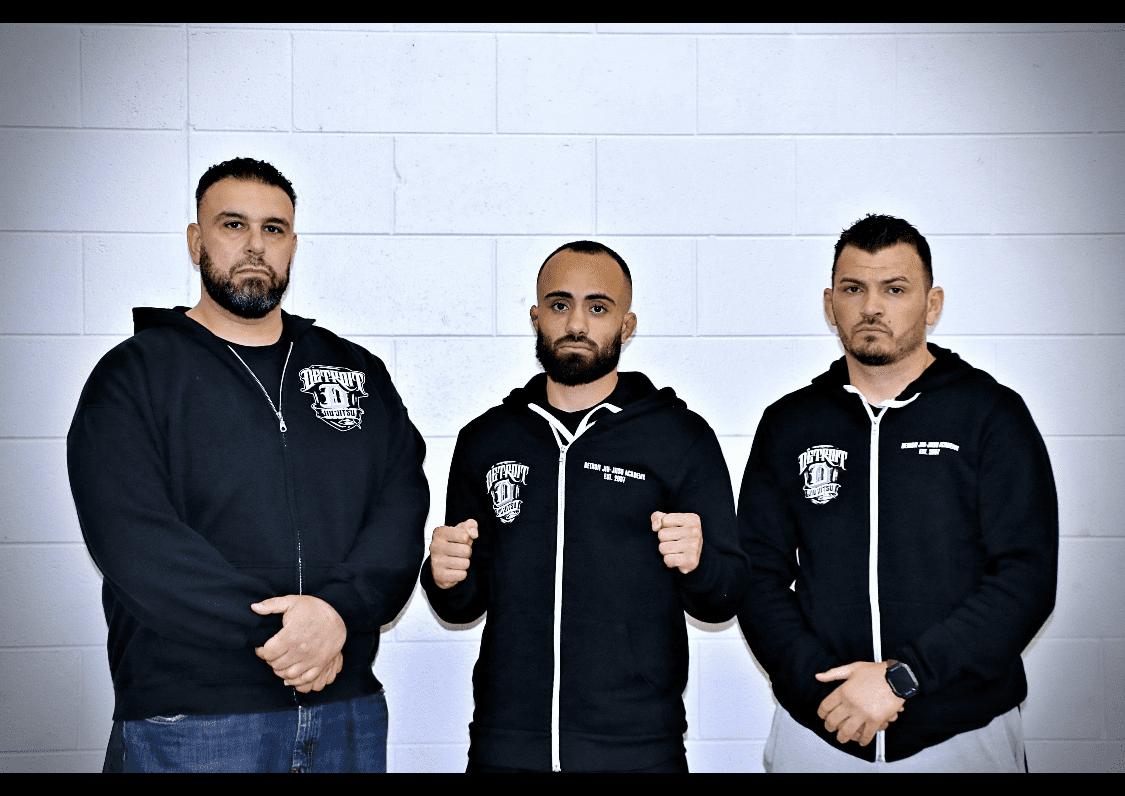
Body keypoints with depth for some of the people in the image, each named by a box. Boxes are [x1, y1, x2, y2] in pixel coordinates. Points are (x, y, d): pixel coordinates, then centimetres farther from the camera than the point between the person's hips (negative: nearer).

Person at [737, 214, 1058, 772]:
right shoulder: (789, 424, 4)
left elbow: (1026, 577, -11)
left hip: (964, 734, -1)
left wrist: (901, 678, -19)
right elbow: (758, 575, 2)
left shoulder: (993, 415, -4)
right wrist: (818, 681, -14)